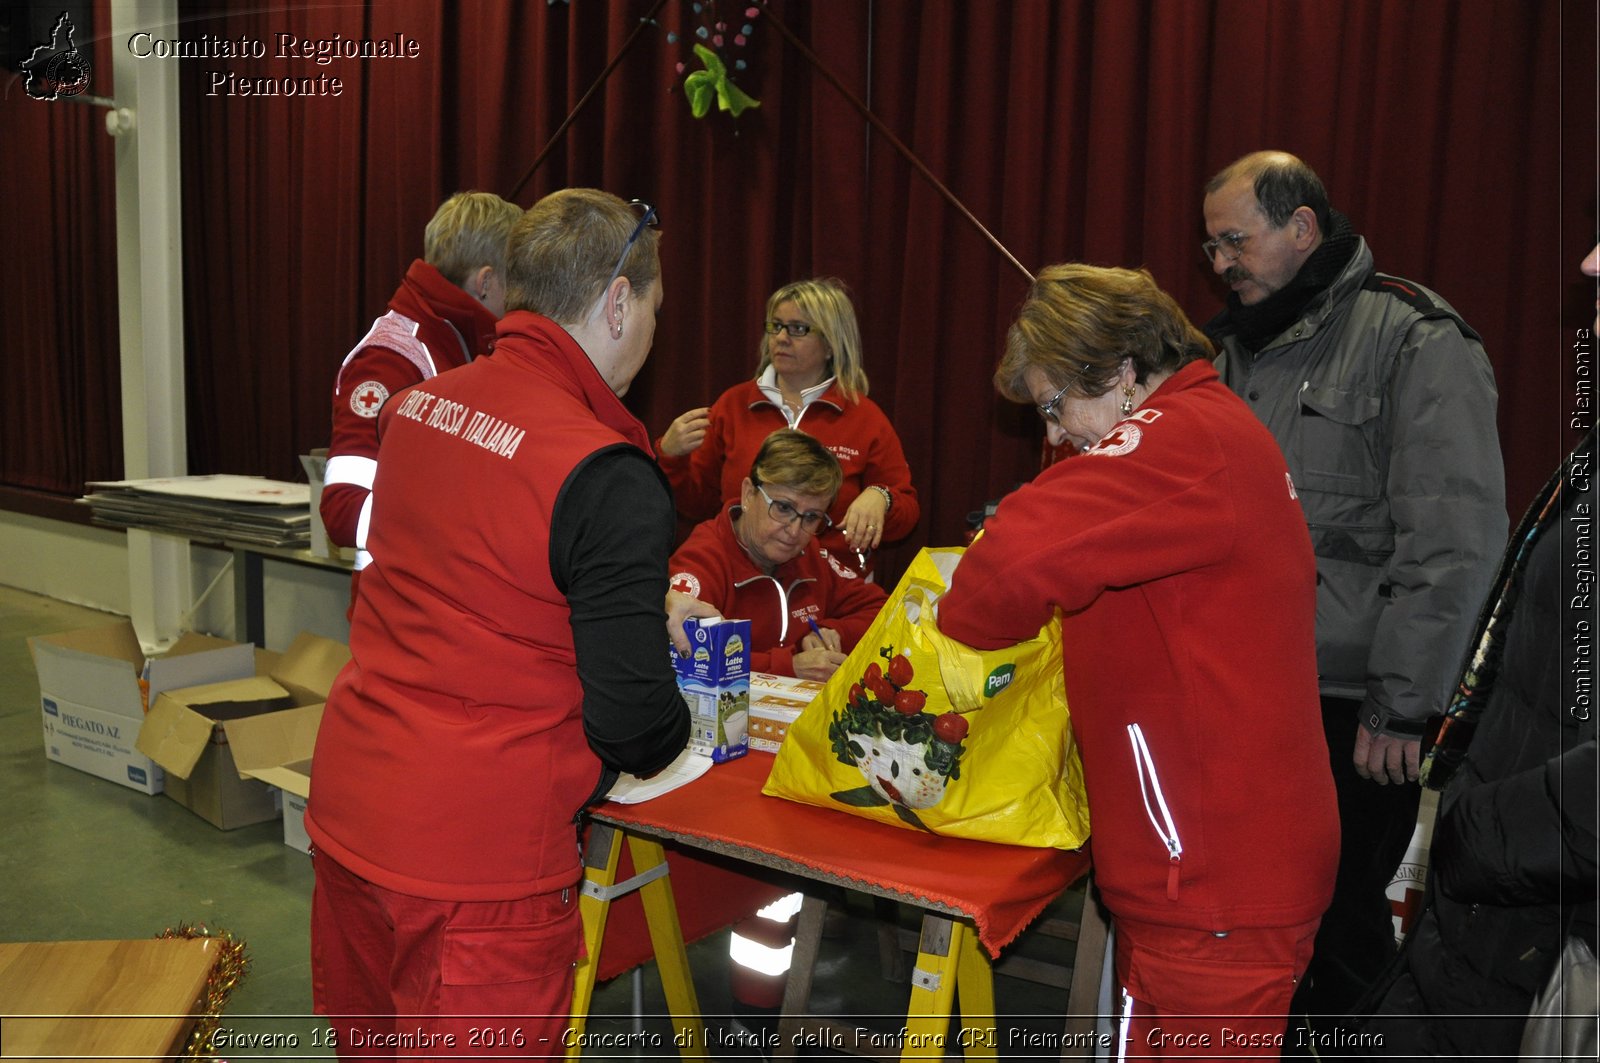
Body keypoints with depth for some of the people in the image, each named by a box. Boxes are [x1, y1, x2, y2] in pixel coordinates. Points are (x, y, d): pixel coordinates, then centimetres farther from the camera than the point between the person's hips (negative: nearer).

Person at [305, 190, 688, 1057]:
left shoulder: (419, 403, 2)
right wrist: (670, 734, 4)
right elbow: (631, 717, -20)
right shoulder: (608, 476, -21)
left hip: (345, 811, 7)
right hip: (476, 848, -7)